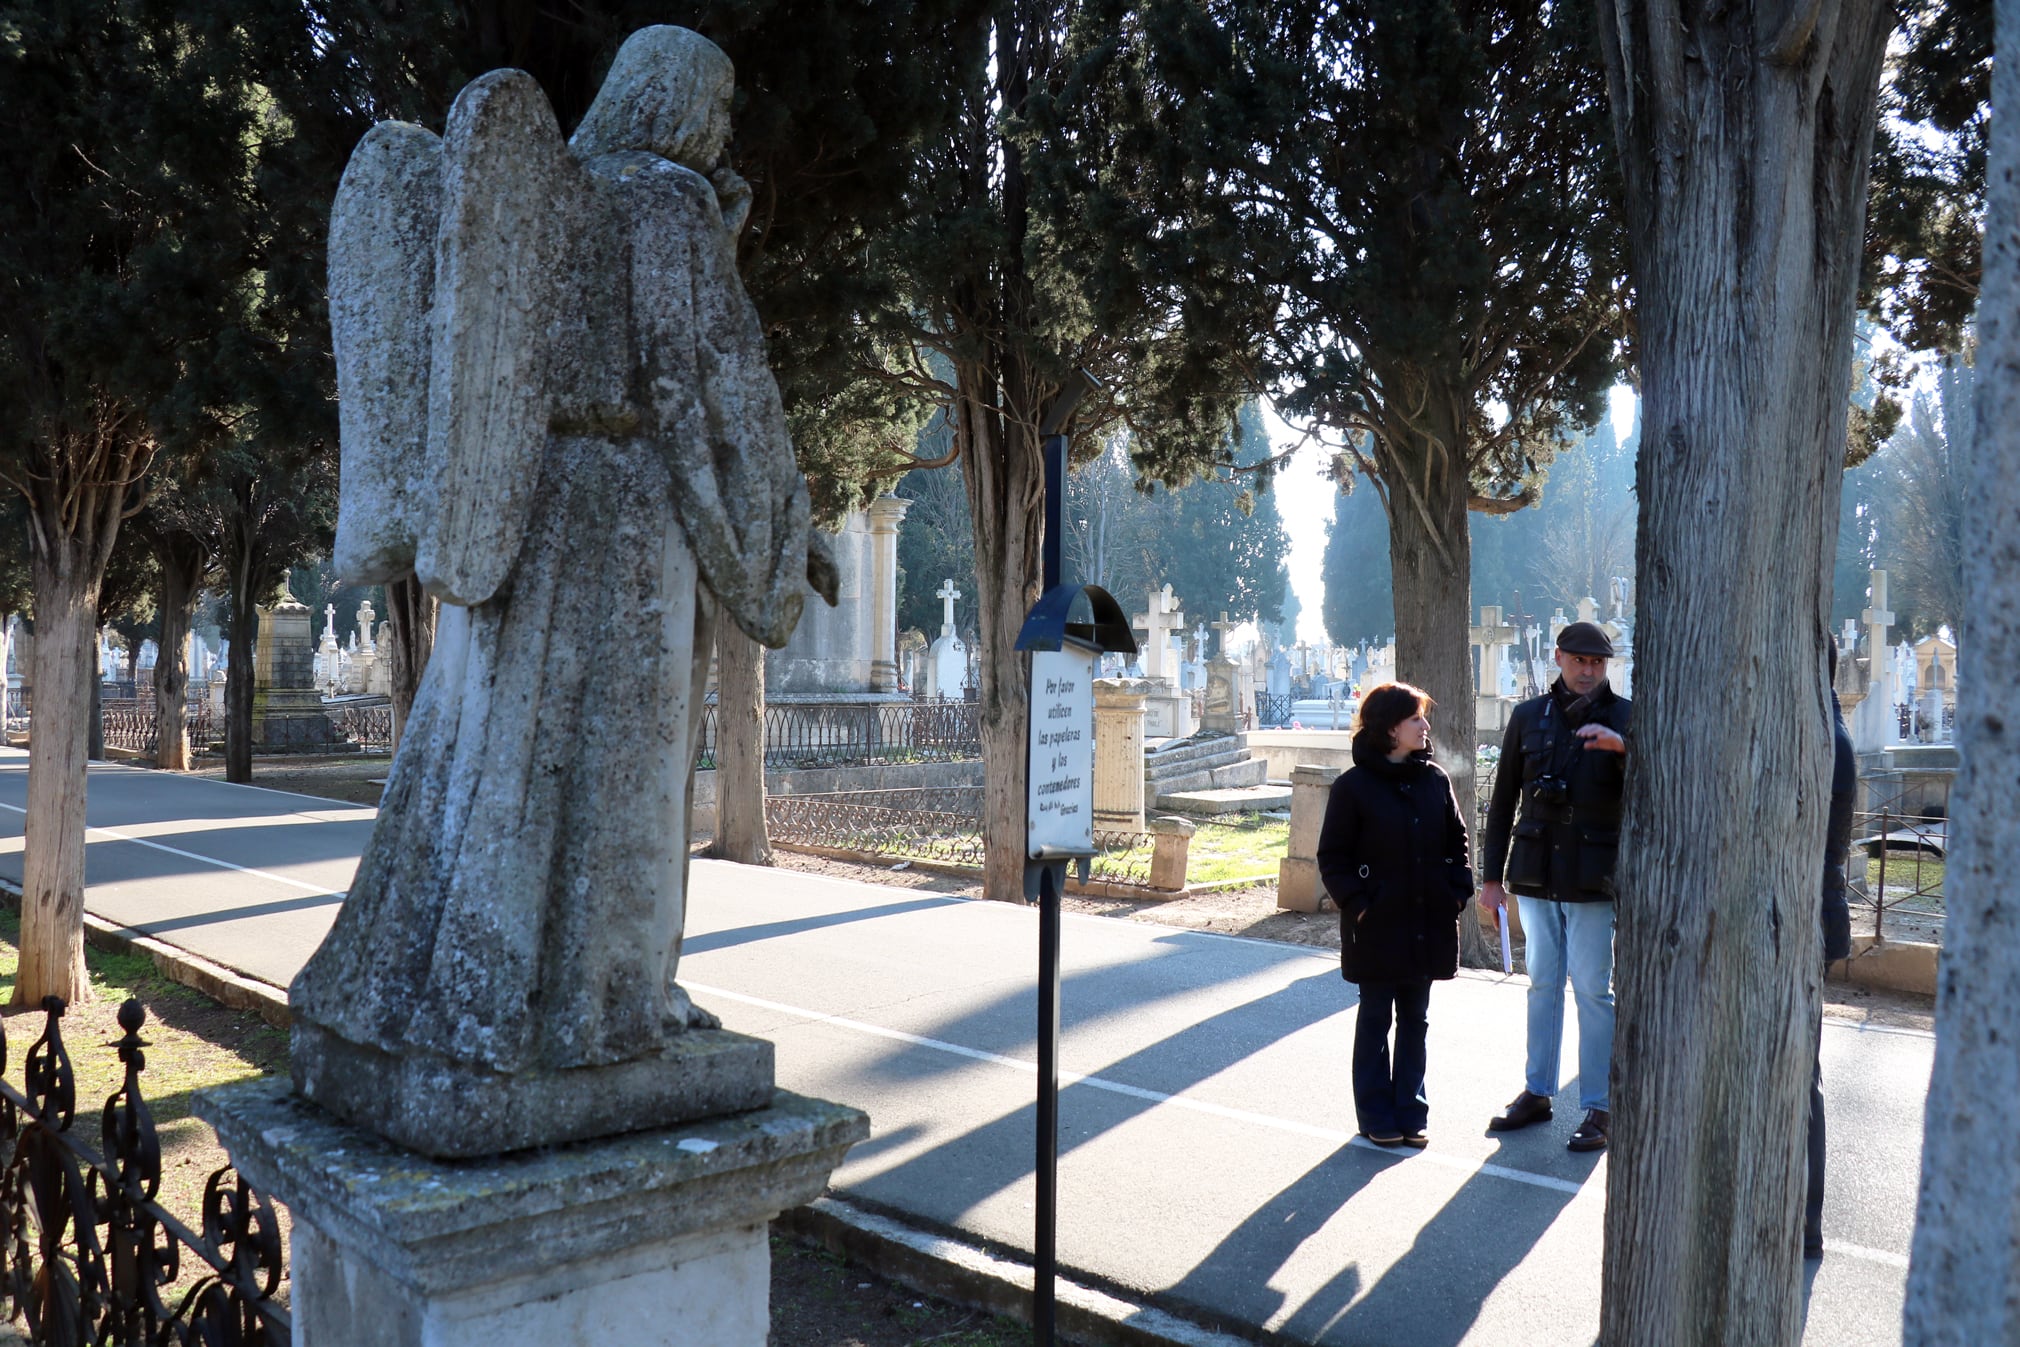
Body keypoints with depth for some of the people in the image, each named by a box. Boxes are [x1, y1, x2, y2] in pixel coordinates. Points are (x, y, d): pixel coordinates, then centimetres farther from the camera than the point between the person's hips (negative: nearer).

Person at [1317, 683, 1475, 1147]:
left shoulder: (1434, 779, 4)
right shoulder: (1354, 785, -9)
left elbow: (1457, 841, 14)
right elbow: (1332, 856, -6)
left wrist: (1459, 892, 3)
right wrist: (1356, 904, -14)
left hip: (1428, 924, 5)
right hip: (1377, 926, -4)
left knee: (1415, 1020, 13)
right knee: (1376, 1019, 7)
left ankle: (1411, 1114, 23)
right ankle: (1377, 1116, 17)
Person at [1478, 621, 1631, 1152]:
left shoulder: (1626, 718, -1)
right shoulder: (1530, 717, 6)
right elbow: (1504, 800, 9)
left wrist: (1623, 747, -30)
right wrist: (1492, 877, 7)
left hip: (1593, 879, -3)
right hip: (1536, 874, 3)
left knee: (1593, 989, 1)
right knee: (1542, 983, 13)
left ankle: (1598, 1106, 10)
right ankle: (1537, 1092, 23)